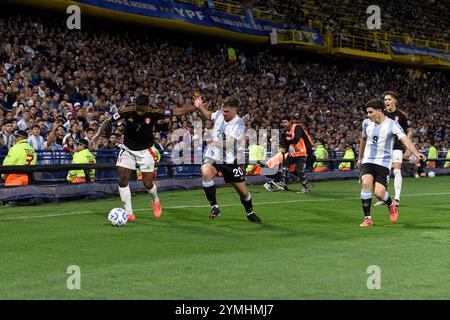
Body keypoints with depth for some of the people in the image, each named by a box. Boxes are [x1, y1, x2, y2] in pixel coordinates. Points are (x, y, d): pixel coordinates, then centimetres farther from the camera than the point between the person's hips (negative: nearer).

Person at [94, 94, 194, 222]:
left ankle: (155, 200, 34)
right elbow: (109, 121, -5)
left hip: (145, 151, -1)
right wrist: (98, 133, -17)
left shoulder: (153, 113, -22)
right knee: (122, 180, -8)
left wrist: (195, 107, -23)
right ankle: (129, 213, 3)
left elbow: (177, 111, -17)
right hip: (127, 149, 2)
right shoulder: (126, 111, -19)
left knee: (148, 183, -2)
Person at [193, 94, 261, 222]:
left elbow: (230, 143, -32)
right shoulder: (220, 113, -5)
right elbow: (209, 116, 20)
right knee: (206, 173, -34)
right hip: (212, 156, 1)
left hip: (229, 160, -1)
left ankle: (250, 212, 37)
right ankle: (214, 207, -21)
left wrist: (217, 143, -48)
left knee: (243, 191, 7)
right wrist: (200, 107, 4)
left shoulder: (238, 124, -18)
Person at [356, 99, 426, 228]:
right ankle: (367, 218, -13)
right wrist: (360, 157, 32)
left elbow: (405, 140, -21)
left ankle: (391, 205, 24)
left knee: (379, 193, -14)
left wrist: (416, 153, -38)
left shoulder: (392, 125, -9)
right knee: (366, 183, -24)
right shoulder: (366, 123, 5)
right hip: (368, 161, 3)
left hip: (384, 163, -3)